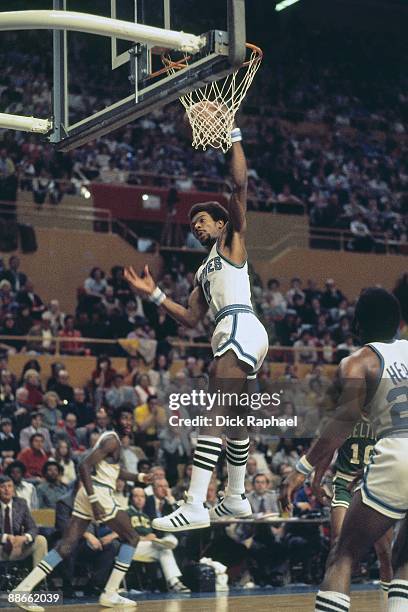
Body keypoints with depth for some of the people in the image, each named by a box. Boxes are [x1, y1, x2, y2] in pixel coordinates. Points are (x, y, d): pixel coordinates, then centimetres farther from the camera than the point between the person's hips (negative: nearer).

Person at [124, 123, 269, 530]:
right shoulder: (204, 273, 30)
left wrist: (233, 136, -2)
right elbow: (190, 319, 23)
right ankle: (236, 499, 32)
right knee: (233, 418, 19)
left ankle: (195, 507, -25)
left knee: (213, 415, -18)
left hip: (240, 329, -10)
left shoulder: (232, 240, 9)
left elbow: (240, 185, -3)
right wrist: (154, 295, 19)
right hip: (236, 335, 10)